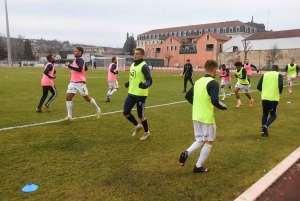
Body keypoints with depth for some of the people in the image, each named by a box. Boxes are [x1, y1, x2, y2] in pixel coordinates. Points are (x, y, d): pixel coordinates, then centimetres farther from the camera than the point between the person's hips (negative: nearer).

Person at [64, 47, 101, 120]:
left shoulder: (79, 59, -14)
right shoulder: (78, 59, 15)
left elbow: (79, 69, -31)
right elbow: (85, 68, 26)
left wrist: (69, 65, -24)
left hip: (80, 82, -9)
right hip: (73, 82, 9)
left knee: (87, 98, 5)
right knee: (68, 97, -2)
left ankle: (97, 109, 27)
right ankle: (69, 116, 0)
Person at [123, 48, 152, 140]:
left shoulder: (144, 66, -15)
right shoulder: (133, 64, 11)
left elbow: (149, 80, -20)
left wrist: (144, 85, -38)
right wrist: (129, 83, 25)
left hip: (140, 94, -8)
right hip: (131, 93, 8)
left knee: (141, 115, 4)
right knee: (126, 112, 7)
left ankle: (146, 132, 28)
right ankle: (137, 126, 32)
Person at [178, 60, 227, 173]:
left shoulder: (198, 81, 9)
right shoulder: (213, 83, -13)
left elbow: (188, 96, 15)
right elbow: (215, 101, -24)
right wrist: (224, 107, -4)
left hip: (196, 116, 7)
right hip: (207, 117, -7)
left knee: (200, 140, 19)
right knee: (209, 142, 11)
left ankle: (186, 153, -5)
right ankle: (198, 167, 14)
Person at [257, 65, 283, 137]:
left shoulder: (265, 74, 12)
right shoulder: (279, 75, 4)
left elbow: (259, 87, 5)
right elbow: (280, 85, -14)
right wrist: (279, 92, 7)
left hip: (264, 97, 3)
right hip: (274, 98, -3)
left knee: (265, 114, 19)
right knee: (273, 115, 11)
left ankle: (263, 130, 13)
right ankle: (265, 126, -15)